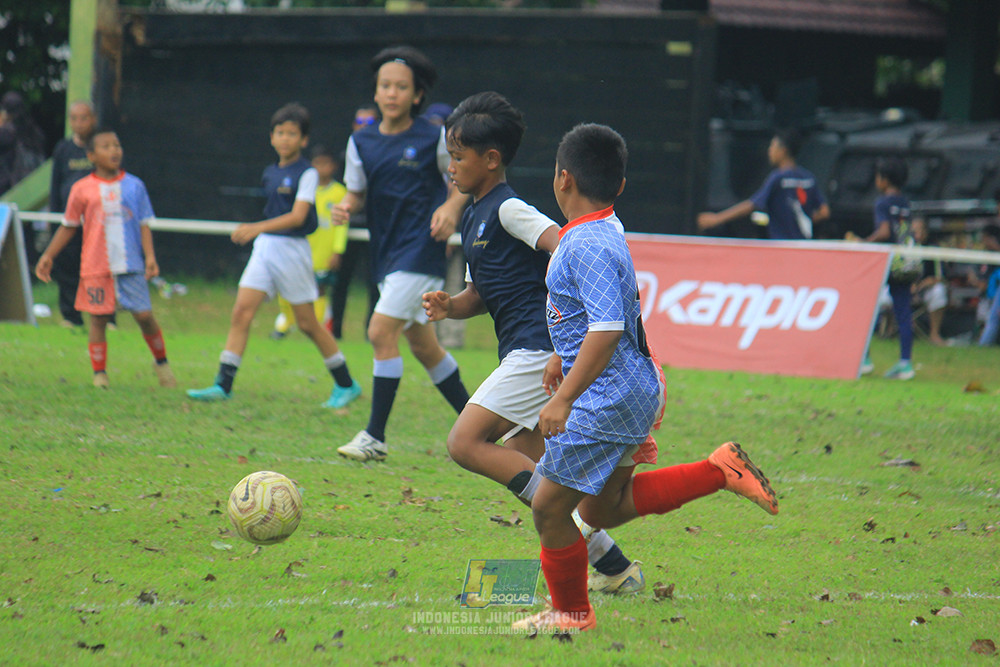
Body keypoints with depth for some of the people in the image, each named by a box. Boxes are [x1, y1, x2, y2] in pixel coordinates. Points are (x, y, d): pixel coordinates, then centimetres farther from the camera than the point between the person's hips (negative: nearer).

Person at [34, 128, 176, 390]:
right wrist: (48, 256, 10)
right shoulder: (82, 189, 3)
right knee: (99, 319, 0)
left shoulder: (134, 186, 6)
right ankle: (99, 374, 9)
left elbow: (144, 224, 7)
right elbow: (69, 227, 12)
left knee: (144, 315, -3)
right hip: (96, 267, 0)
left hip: (130, 266, 0)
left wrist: (150, 257, -3)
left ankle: (161, 362, 18)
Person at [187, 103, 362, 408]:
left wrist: (256, 228, -29)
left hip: (292, 249, -6)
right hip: (264, 248, 6)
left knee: (307, 323, 2)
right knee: (241, 313, -7)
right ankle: (223, 385, -9)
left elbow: (297, 216, -21)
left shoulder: (306, 173, -10)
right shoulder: (270, 173, 11)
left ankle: (346, 385, 16)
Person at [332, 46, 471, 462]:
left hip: (420, 252, -7)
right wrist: (345, 207, -7)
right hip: (385, 252, 7)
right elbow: (357, 191, 15)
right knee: (423, 345, 13)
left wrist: (451, 208, -15)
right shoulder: (361, 142, 7)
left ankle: (375, 437, -12)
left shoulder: (434, 139, -6)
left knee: (381, 333, -16)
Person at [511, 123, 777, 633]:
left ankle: (571, 612, 17)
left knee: (549, 509, 1)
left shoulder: (587, 246, -22)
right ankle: (719, 471, 14)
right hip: (634, 388, 10)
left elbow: (607, 329, -30)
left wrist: (564, 398, -30)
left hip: (606, 396, -10)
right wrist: (563, 363, 37)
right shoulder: (607, 230, 10)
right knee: (603, 509, 19)